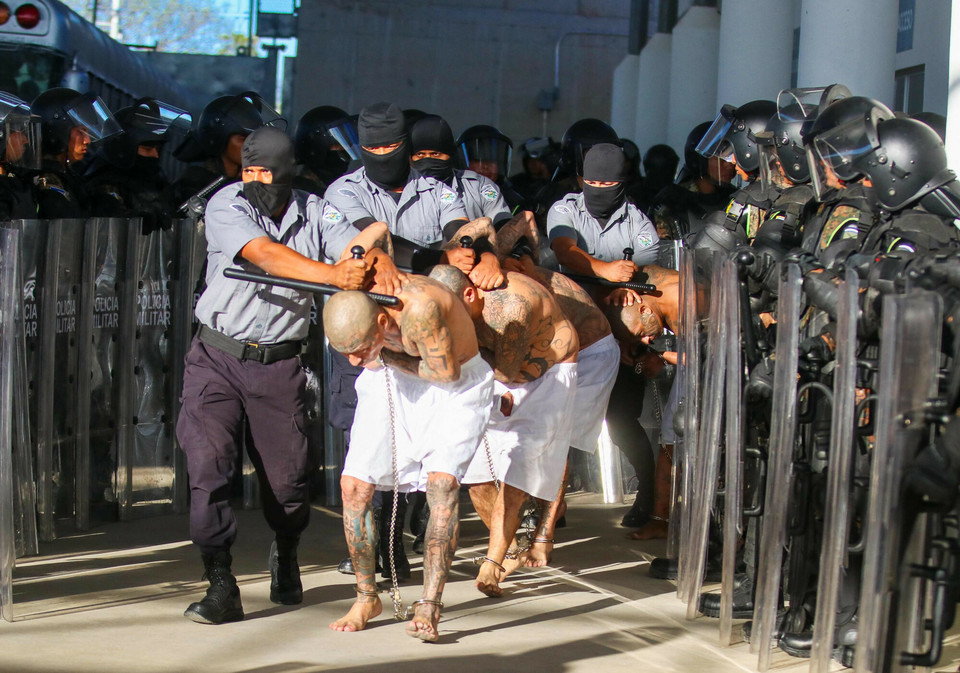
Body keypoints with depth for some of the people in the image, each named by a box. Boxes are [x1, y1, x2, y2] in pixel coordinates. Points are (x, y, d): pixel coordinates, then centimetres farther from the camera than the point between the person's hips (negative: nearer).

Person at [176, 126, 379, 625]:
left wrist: (367, 264, -29)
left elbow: (358, 250, -5)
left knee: (285, 476, 5)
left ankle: (285, 558, 35)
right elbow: (266, 255, -24)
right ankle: (221, 587, -6)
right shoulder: (226, 206, -9)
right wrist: (334, 275, -34)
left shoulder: (314, 211, 2)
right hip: (218, 357, -2)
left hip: (279, 364, 2)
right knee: (208, 464, -13)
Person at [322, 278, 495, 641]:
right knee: (353, 485, -3)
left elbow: (446, 372, -24)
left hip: (456, 385, -5)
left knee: (442, 484, -25)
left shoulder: (419, 308, -40)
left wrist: (385, 356, -19)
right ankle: (366, 598, 15)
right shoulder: (351, 309, -21)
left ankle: (428, 609, -22)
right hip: (393, 381, 5)